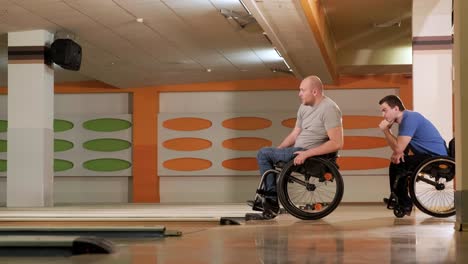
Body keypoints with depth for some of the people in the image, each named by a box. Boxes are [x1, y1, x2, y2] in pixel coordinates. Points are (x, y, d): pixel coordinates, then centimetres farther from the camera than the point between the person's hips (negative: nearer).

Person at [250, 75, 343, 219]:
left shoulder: (329, 109, -18)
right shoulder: (304, 107, 9)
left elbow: (337, 143, -24)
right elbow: (295, 133, 16)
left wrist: (306, 154, -25)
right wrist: (277, 150, 2)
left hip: (312, 156, -9)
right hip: (300, 151, 9)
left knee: (263, 154, -9)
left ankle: (272, 199, -2)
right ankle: (267, 202, 14)